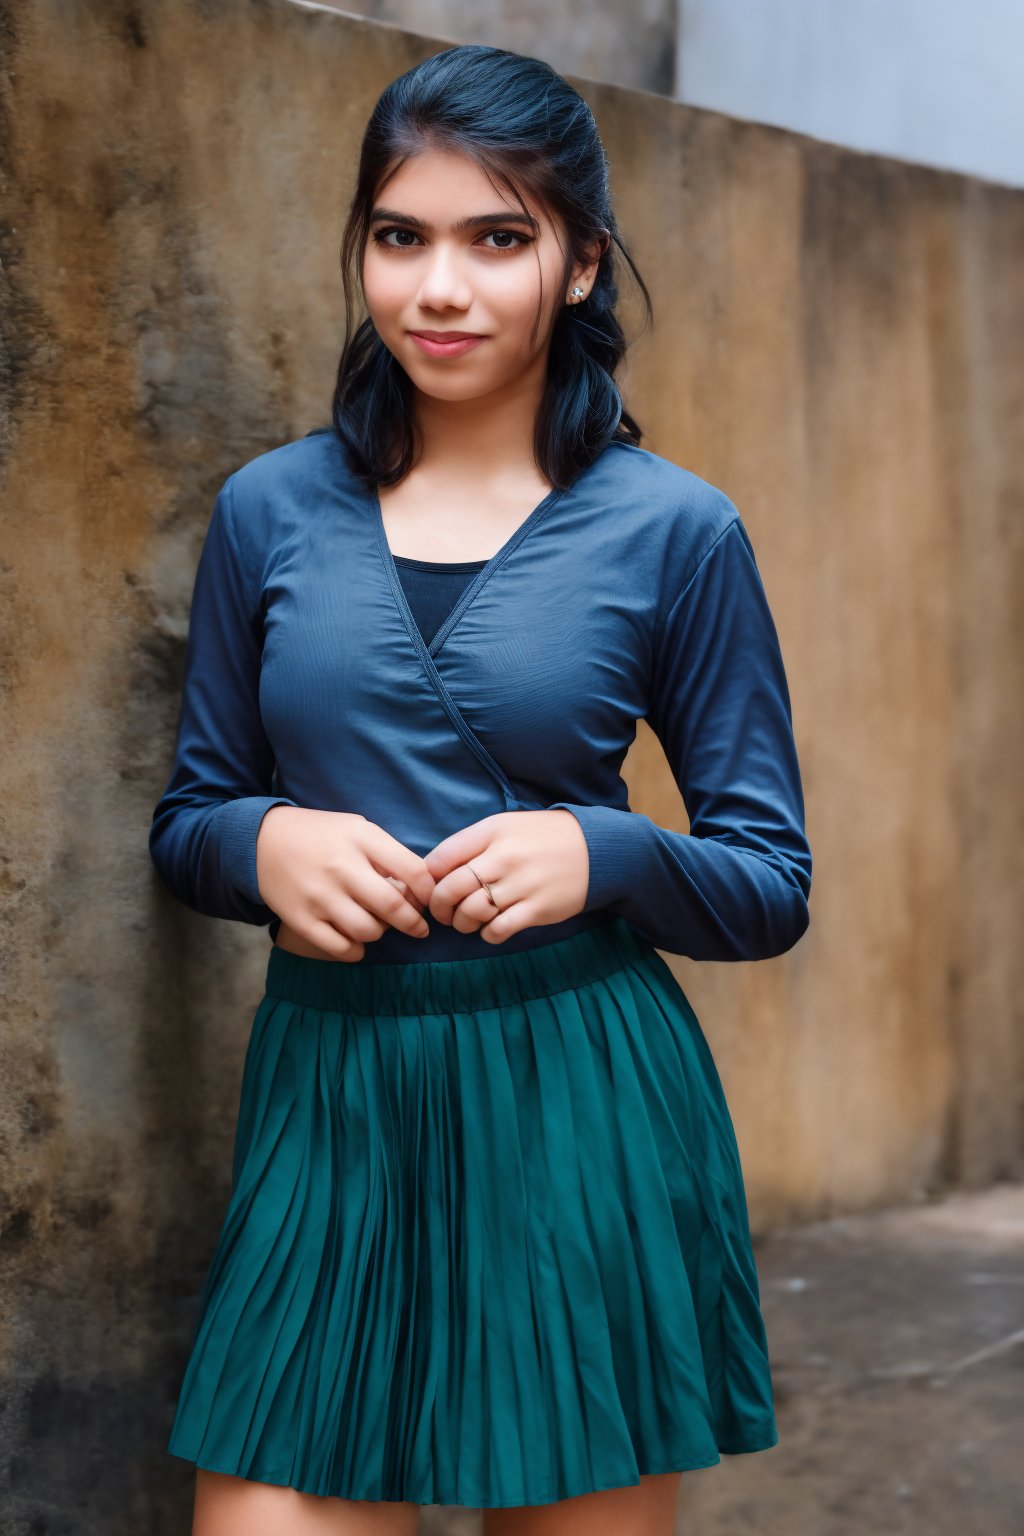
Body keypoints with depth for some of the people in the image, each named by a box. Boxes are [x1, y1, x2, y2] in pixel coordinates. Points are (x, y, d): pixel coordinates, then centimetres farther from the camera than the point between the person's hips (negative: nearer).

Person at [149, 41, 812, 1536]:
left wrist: (600, 853, -15)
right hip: (327, 1097, 2)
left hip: (584, 1117, -1)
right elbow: (187, 818, 14)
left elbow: (773, 883, 4)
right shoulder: (269, 510, 7)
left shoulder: (677, 531, 0)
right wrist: (266, 846, -8)